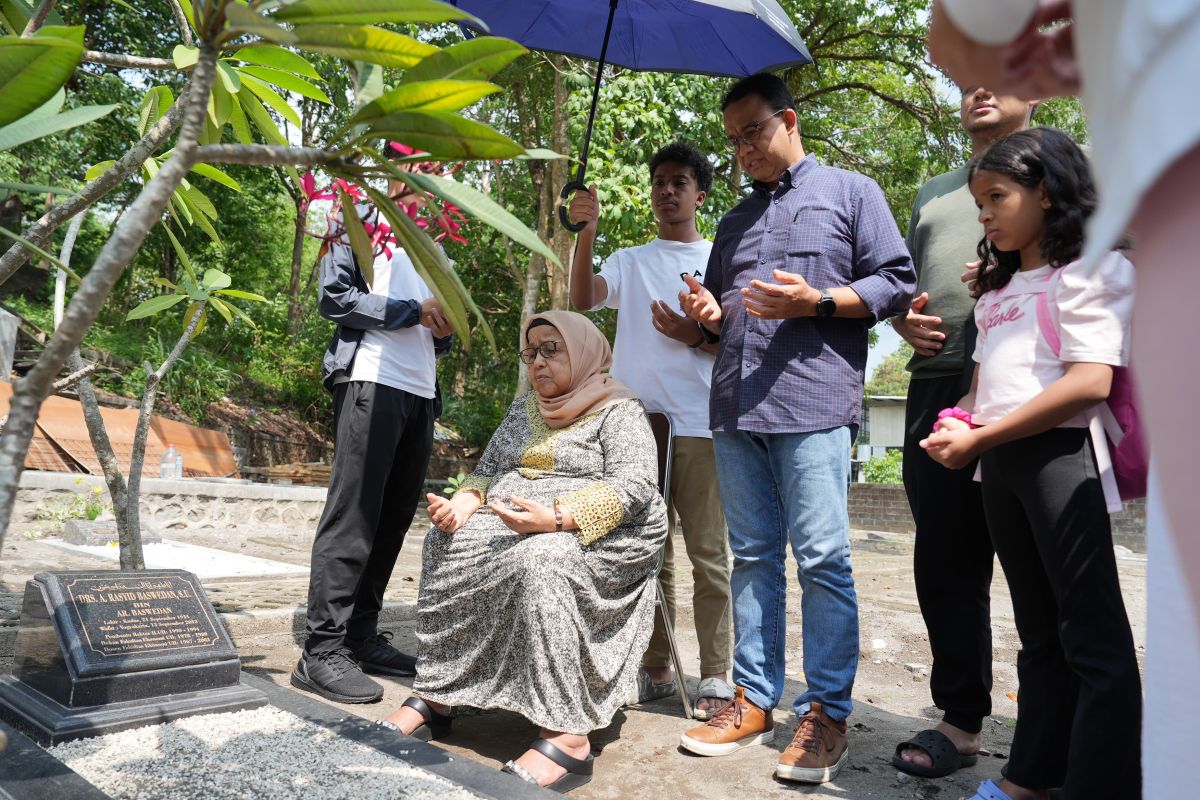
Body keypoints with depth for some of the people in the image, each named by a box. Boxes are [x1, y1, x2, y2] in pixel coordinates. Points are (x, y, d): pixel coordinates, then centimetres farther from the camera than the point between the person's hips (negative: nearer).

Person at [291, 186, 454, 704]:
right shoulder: (363, 219, 6)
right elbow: (333, 295, -6)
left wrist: (444, 330, 4)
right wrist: (413, 311, -9)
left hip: (421, 392, 8)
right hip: (371, 381, -7)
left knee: (394, 517, 7)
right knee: (354, 515, -10)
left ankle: (361, 637, 14)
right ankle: (322, 652, -7)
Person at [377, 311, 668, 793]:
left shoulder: (619, 410, -3)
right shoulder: (524, 408, 20)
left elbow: (633, 486, -17)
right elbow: (490, 468, 18)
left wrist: (556, 518, -30)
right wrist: (464, 502, -6)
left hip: (600, 535, -7)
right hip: (512, 524, 7)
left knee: (540, 561, -37)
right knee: (445, 546, -16)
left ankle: (566, 735, -37)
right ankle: (433, 697, -13)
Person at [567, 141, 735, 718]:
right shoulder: (631, 262, 15)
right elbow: (582, 298, -3)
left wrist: (696, 337, -11)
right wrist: (587, 232, -15)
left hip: (699, 426, -3)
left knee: (708, 553, -2)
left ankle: (716, 676, 6)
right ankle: (656, 670, 20)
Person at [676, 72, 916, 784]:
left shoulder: (851, 191, 9)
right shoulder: (735, 221, 25)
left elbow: (897, 283, 1)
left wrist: (816, 302, -12)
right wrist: (708, 313, 6)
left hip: (814, 404, -5)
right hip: (736, 407, 6)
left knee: (822, 559, -6)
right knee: (753, 557, 8)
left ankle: (827, 713, 5)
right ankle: (755, 701, 16)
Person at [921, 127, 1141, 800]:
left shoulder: (1093, 267, -5)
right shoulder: (998, 290, 20)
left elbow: (1091, 381, -17)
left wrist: (981, 438, -16)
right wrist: (956, 426, -1)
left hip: (1059, 455, -8)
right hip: (999, 464, 8)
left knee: (1094, 639, -2)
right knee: (1040, 633, 14)